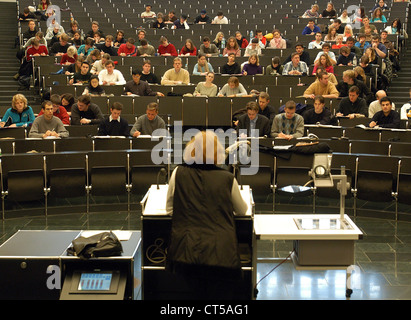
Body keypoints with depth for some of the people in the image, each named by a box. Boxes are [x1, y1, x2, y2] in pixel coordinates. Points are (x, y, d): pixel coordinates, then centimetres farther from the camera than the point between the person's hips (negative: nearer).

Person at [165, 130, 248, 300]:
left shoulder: (178, 174, 1)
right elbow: (242, 211, 16)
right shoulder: (227, 179, 0)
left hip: (185, 254, 1)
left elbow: (169, 209, 14)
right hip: (221, 255, -1)